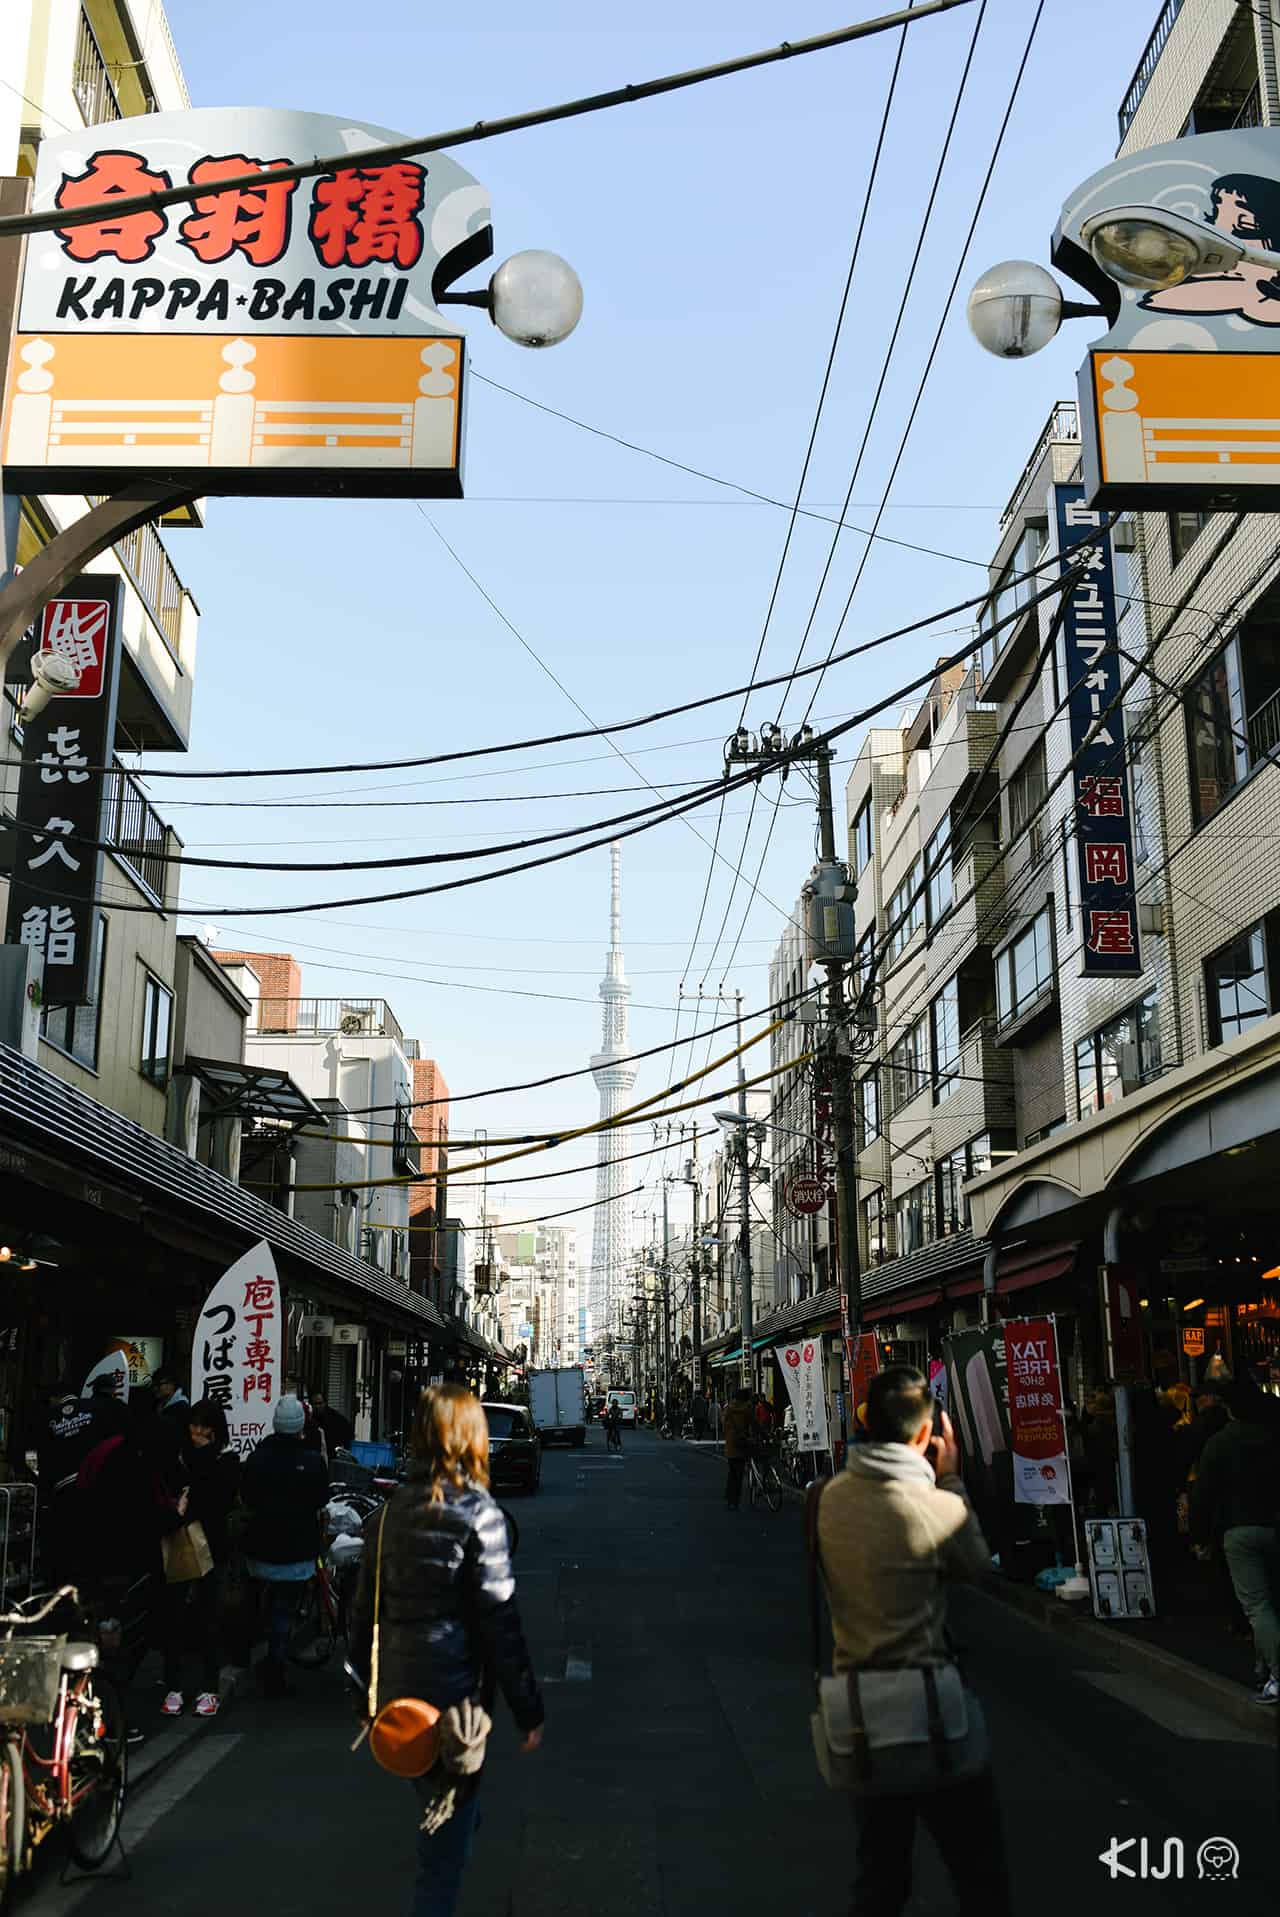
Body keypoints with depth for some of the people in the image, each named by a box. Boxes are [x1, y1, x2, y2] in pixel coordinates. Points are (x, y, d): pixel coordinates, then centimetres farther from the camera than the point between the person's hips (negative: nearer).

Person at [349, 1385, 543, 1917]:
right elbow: (500, 1620, -14)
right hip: (453, 1698, -6)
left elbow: (365, 1607, 8)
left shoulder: (393, 1509, 2)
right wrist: (528, 1711, -6)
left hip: (396, 1696, 6)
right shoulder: (478, 1514, -15)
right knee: (445, 1847, 8)